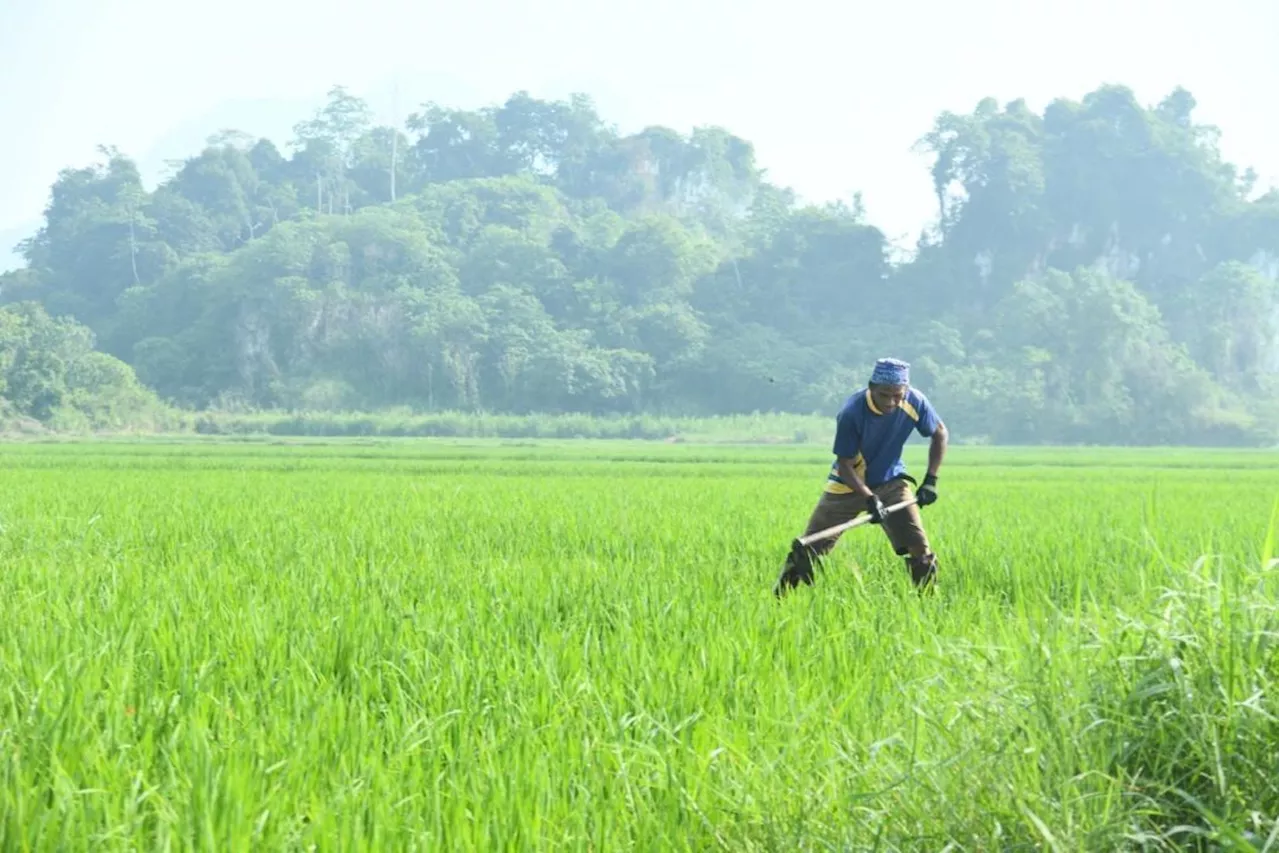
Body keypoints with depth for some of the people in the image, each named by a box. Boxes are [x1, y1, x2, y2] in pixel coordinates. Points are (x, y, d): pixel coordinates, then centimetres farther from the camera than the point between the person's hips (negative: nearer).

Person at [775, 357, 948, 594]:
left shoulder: (915, 403, -19)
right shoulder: (852, 412, -29)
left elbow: (940, 433, 0)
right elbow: (844, 465, -23)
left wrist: (931, 480, -6)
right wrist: (870, 499, -35)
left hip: (891, 482, 3)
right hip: (848, 484, -3)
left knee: (919, 548, -9)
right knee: (809, 550, -2)